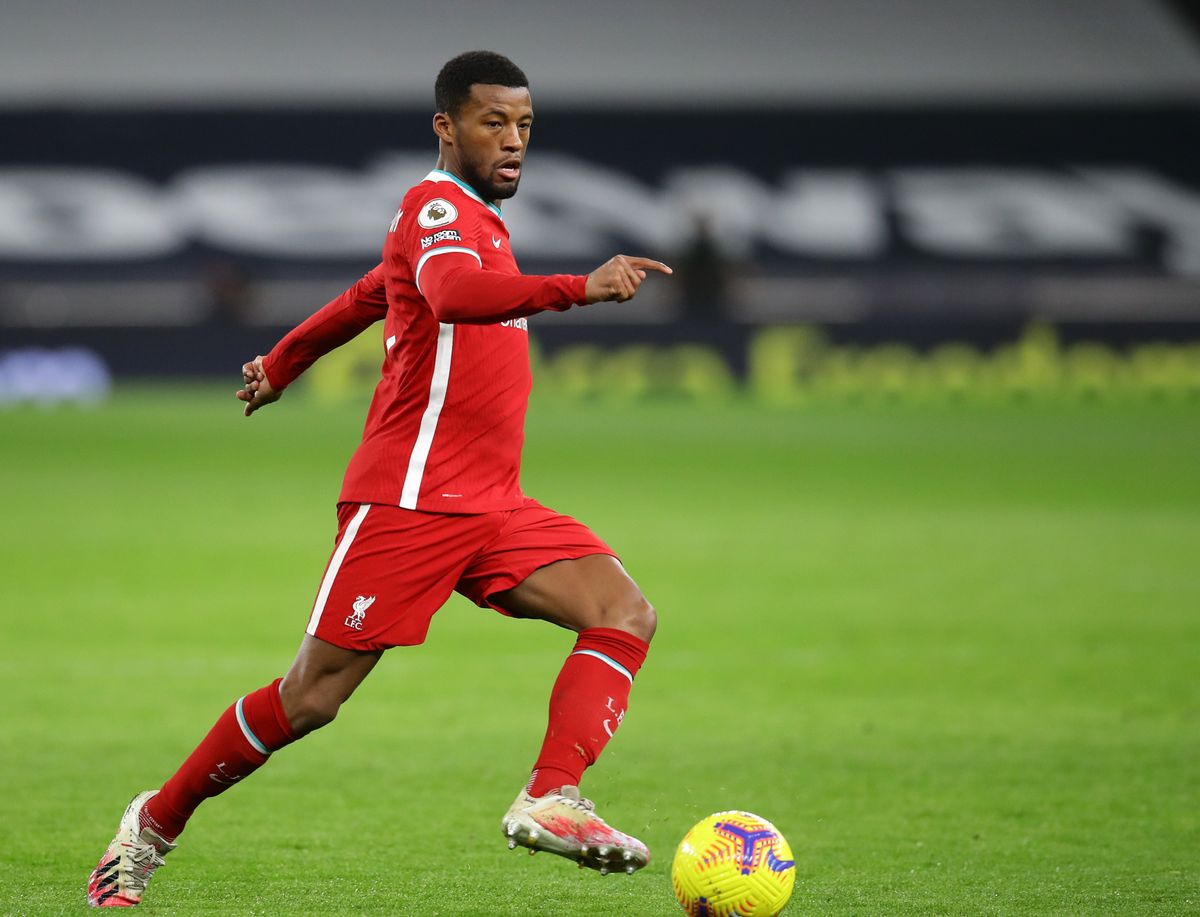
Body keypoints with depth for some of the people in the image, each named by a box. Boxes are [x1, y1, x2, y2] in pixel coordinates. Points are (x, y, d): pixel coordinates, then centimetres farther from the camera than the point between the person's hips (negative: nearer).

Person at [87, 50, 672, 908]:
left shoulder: (474, 218, 19)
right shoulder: (437, 208, -10)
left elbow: (369, 295, 35)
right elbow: (453, 294, -35)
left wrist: (283, 363, 49)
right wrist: (579, 289, -46)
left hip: (492, 509, 9)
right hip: (407, 501, -9)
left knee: (626, 614, -13)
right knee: (312, 698, -4)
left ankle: (551, 800, -26)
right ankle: (156, 824, 15)